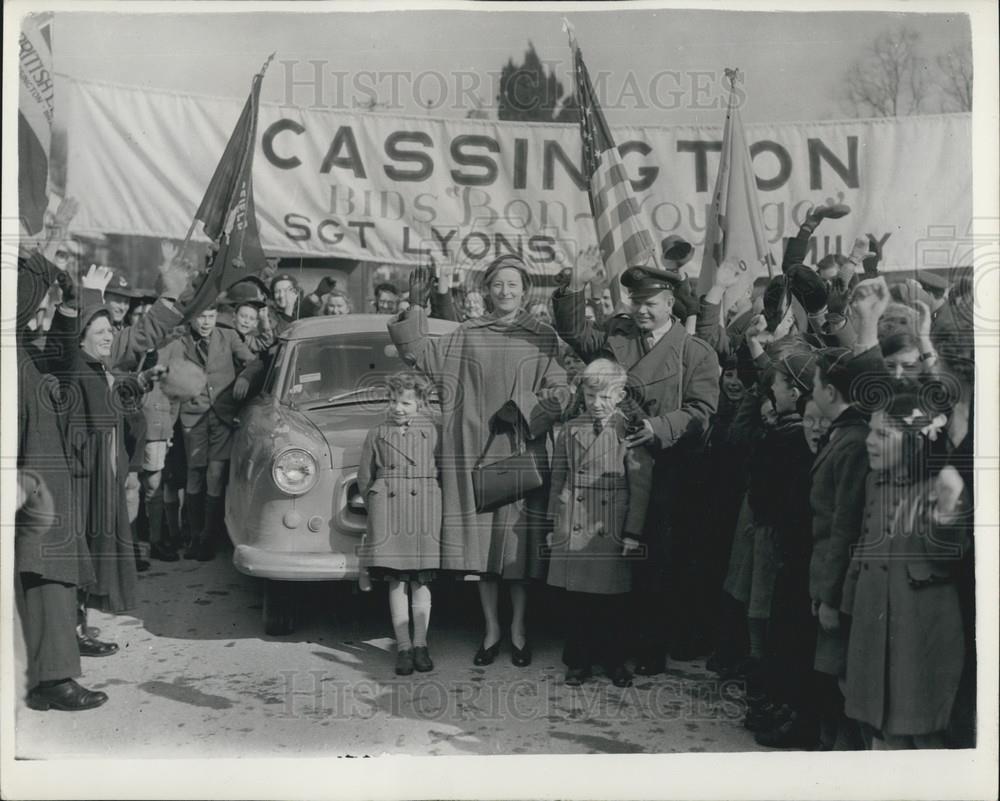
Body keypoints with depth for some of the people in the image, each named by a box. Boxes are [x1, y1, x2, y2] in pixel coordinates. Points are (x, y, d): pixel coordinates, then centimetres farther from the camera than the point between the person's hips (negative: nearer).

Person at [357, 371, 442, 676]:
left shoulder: (432, 431, 6)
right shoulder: (376, 435, 9)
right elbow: (365, 479, 13)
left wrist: (434, 507, 0)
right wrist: (376, 510, 6)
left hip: (425, 513, -1)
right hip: (388, 513, 1)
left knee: (421, 581, 4)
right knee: (396, 581, 1)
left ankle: (420, 645, 12)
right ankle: (403, 647, 5)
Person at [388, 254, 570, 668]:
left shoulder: (543, 338, 5)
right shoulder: (467, 335, 9)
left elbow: (558, 393, -1)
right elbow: (423, 356, 2)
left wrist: (520, 407, -15)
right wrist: (416, 308, -6)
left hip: (522, 452, -1)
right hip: (475, 452, 2)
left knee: (518, 543, 1)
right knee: (481, 543, 5)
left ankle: (519, 629, 15)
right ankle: (491, 629, 17)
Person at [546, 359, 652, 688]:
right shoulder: (570, 430, 5)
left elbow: (640, 486, -3)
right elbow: (558, 479, 11)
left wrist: (633, 532, -5)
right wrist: (553, 524, 11)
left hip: (613, 531, -2)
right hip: (573, 530, 2)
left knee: (612, 599, 6)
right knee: (576, 599, 7)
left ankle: (614, 660, 23)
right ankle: (578, 660, 20)